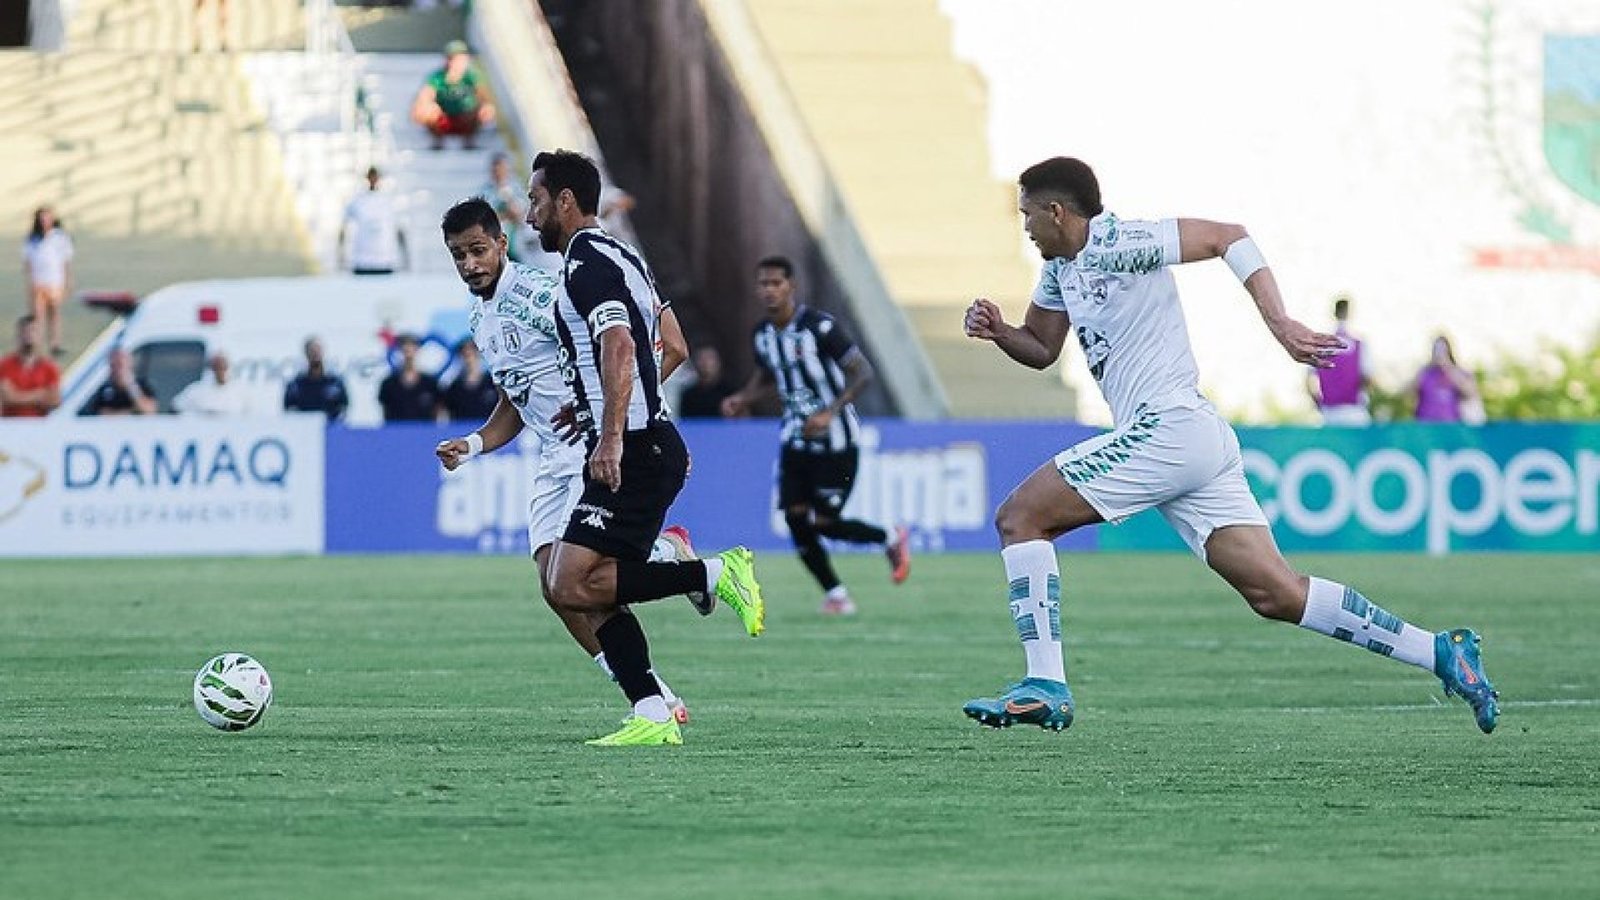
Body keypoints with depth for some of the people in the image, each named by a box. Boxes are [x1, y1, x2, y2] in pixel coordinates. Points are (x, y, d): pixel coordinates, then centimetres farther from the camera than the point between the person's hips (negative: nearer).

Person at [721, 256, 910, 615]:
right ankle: (835, 593, 9)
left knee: (824, 522, -8)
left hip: (835, 440, -6)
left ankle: (890, 539, 20)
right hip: (795, 439, 6)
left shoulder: (820, 327, -17)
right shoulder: (763, 335, 3)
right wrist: (742, 399, 2)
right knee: (796, 518, -5)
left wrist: (830, 413, -26)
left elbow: (863, 373, -16)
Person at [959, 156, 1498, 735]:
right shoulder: (1061, 266, 19)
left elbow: (1227, 237, -14)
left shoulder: (1115, 245, -9)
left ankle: (1045, 686, -10)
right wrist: (997, 331, 8)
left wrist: (1280, 325, -22)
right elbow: (1040, 349, 30)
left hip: (1167, 427, -10)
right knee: (1277, 595, 2)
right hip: (1198, 442, 10)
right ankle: (1440, 652, -1)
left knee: (1019, 518, -5)